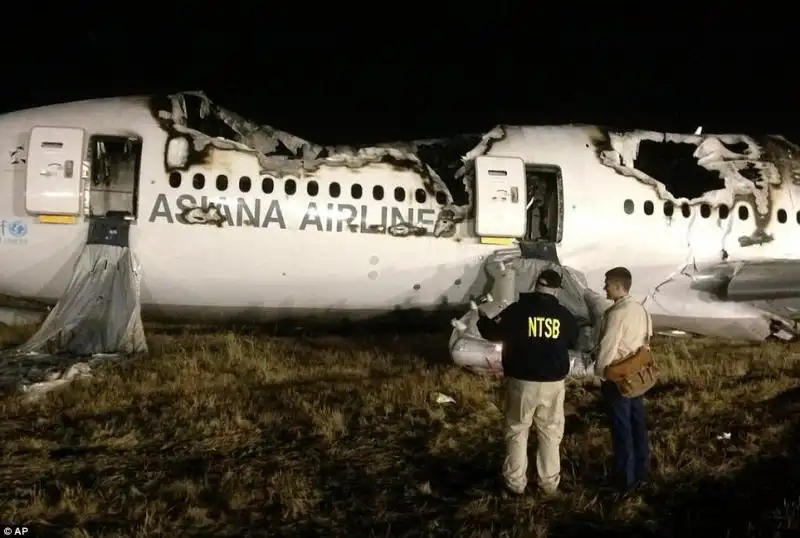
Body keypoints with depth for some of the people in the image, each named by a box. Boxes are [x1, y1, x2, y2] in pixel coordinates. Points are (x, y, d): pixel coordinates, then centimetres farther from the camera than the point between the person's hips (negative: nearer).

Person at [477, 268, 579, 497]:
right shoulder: (564, 315, 1)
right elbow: (573, 342, 18)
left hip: (522, 381, -2)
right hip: (553, 383, 2)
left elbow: (493, 333, -7)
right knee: (550, 433, 14)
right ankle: (550, 483, 21)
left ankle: (515, 483, 15)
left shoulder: (518, 310, -10)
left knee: (517, 431, 10)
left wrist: (482, 319, 14)